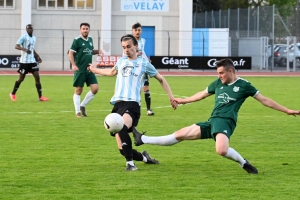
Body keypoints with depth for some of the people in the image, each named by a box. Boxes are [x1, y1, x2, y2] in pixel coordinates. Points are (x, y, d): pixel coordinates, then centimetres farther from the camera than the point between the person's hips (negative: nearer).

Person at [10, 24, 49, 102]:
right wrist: (24, 49, -37)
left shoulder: (34, 38, 12)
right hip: (24, 61, -6)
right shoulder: (23, 37, -10)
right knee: (21, 78, 3)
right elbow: (16, 46, -20)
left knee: (37, 77, -4)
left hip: (32, 61, 6)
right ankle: (13, 94, 23)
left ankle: (40, 97, -4)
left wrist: (37, 56, 14)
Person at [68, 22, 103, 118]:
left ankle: (82, 105, 15)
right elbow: (71, 53, -10)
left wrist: (98, 51, 4)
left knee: (95, 88, -2)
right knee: (78, 90, 0)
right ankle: (78, 111, 10)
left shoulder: (90, 39, 11)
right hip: (80, 70, -6)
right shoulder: (77, 40, -8)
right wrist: (73, 64, -21)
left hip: (89, 69, 6)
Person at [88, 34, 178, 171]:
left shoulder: (144, 63, 9)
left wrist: (171, 96, 15)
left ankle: (130, 163, -30)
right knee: (122, 149, 0)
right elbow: (112, 72, 44)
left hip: (132, 104, -5)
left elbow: (161, 79, 21)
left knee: (122, 128, -39)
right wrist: (95, 70, 57)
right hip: (117, 104, 5)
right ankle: (144, 158, 28)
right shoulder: (121, 61, 21)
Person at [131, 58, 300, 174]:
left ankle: (244, 164, -12)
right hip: (212, 121, 6)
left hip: (225, 122, -6)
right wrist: (184, 101, 39)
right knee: (181, 134, 6)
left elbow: (264, 100, 2)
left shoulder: (244, 85, -3)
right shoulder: (218, 83, 13)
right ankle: (142, 139, 11)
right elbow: (203, 94, 30)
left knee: (222, 150, -36)